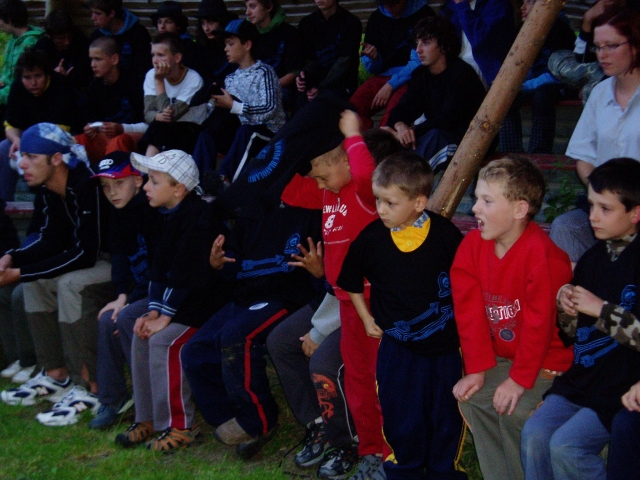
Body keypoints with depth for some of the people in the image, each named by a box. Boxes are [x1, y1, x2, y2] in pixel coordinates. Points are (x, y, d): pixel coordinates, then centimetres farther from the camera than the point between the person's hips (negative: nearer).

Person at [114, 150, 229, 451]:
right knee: (141, 335, -2)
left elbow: (187, 274, -24)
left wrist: (165, 317, -21)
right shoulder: (169, 217, 9)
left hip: (207, 302, -9)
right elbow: (160, 268, 9)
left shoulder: (197, 217, -21)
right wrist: (153, 311, -2)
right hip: (179, 302, 10)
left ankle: (180, 426, -12)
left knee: (164, 340, -23)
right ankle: (148, 419, 8)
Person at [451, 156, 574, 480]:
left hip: (547, 362, -7)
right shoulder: (473, 244, -5)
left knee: (515, 411, -23)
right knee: (471, 398, -9)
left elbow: (539, 322, -24)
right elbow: (470, 311, -3)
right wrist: (476, 368, -6)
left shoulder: (542, 255, -27)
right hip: (502, 356, 7)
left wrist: (520, 379, -19)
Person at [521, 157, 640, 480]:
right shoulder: (592, 258, 11)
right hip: (582, 377, 7)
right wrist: (566, 308, -2)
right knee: (534, 434, -13)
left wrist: (602, 309, -17)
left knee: (566, 446, -20)